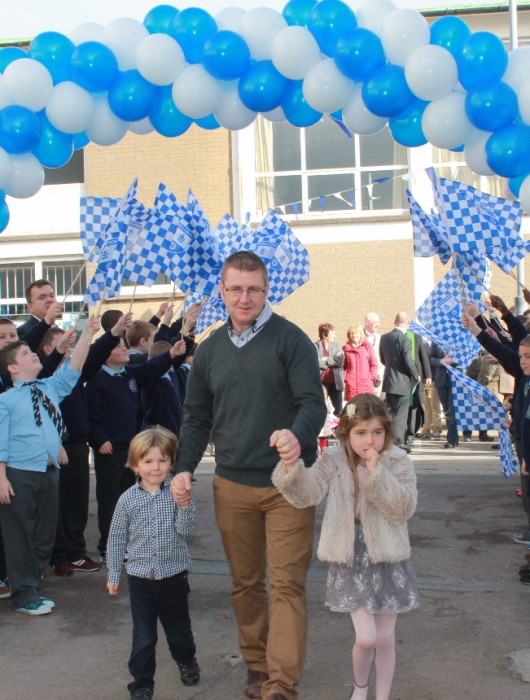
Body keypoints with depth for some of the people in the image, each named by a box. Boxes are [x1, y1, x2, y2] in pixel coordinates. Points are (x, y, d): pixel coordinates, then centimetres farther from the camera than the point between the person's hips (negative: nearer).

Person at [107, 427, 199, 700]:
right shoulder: (128, 499, -5)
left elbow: (185, 530, -14)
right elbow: (116, 539, 3)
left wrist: (184, 505, -29)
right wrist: (113, 575, 5)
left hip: (173, 574, 0)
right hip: (140, 576, 0)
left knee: (178, 629, 18)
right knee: (143, 636, 7)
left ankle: (187, 661, 45)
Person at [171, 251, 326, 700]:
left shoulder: (290, 339, -5)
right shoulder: (209, 351, 9)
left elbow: (313, 402, -10)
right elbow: (197, 418, 13)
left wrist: (298, 435, -31)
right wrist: (184, 468, -1)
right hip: (232, 486, 4)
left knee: (287, 584, -4)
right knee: (246, 583, 13)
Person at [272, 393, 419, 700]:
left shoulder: (399, 463, -6)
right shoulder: (333, 461, -5)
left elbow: (405, 509, -17)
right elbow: (307, 494, -19)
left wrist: (377, 473, -26)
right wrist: (291, 466, -38)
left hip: (387, 561, 1)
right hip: (351, 562, 0)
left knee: (385, 639, 10)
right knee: (365, 638, -5)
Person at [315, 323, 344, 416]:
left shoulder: (336, 345, 5)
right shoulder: (316, 346, -6)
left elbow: (341, 361, -7)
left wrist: (326, 360, -11)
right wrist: (333, 360, -10)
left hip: (335, 382, 3)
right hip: (320, 382, -3)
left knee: (338, 409, 4)